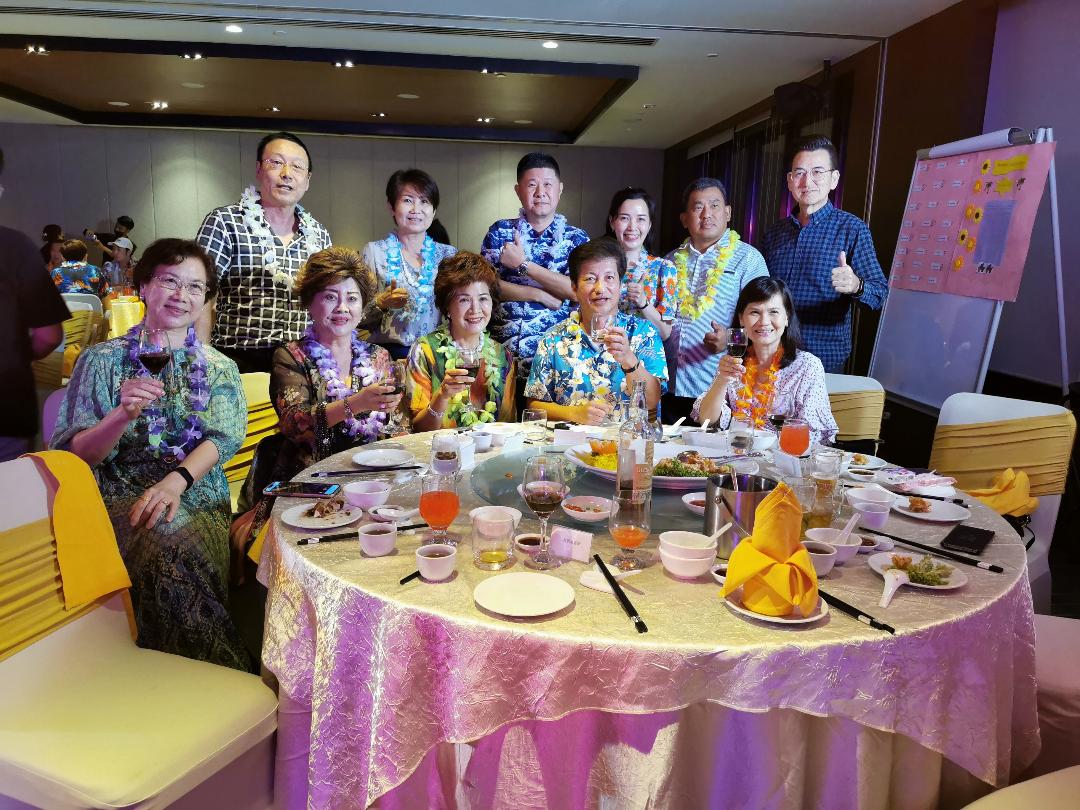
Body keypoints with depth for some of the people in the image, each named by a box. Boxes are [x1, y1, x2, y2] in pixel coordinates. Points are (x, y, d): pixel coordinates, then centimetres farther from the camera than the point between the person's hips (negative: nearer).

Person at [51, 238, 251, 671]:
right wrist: (123, 415, -17)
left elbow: (225, 439, -1)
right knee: (173, 544, -34)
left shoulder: (219, 368, 16)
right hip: (119, 497, -1)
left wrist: (177, 480, -21)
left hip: (198, 498, 1)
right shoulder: (102, 360, 10)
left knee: (181, 544, -33)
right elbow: (72, 455, 4)